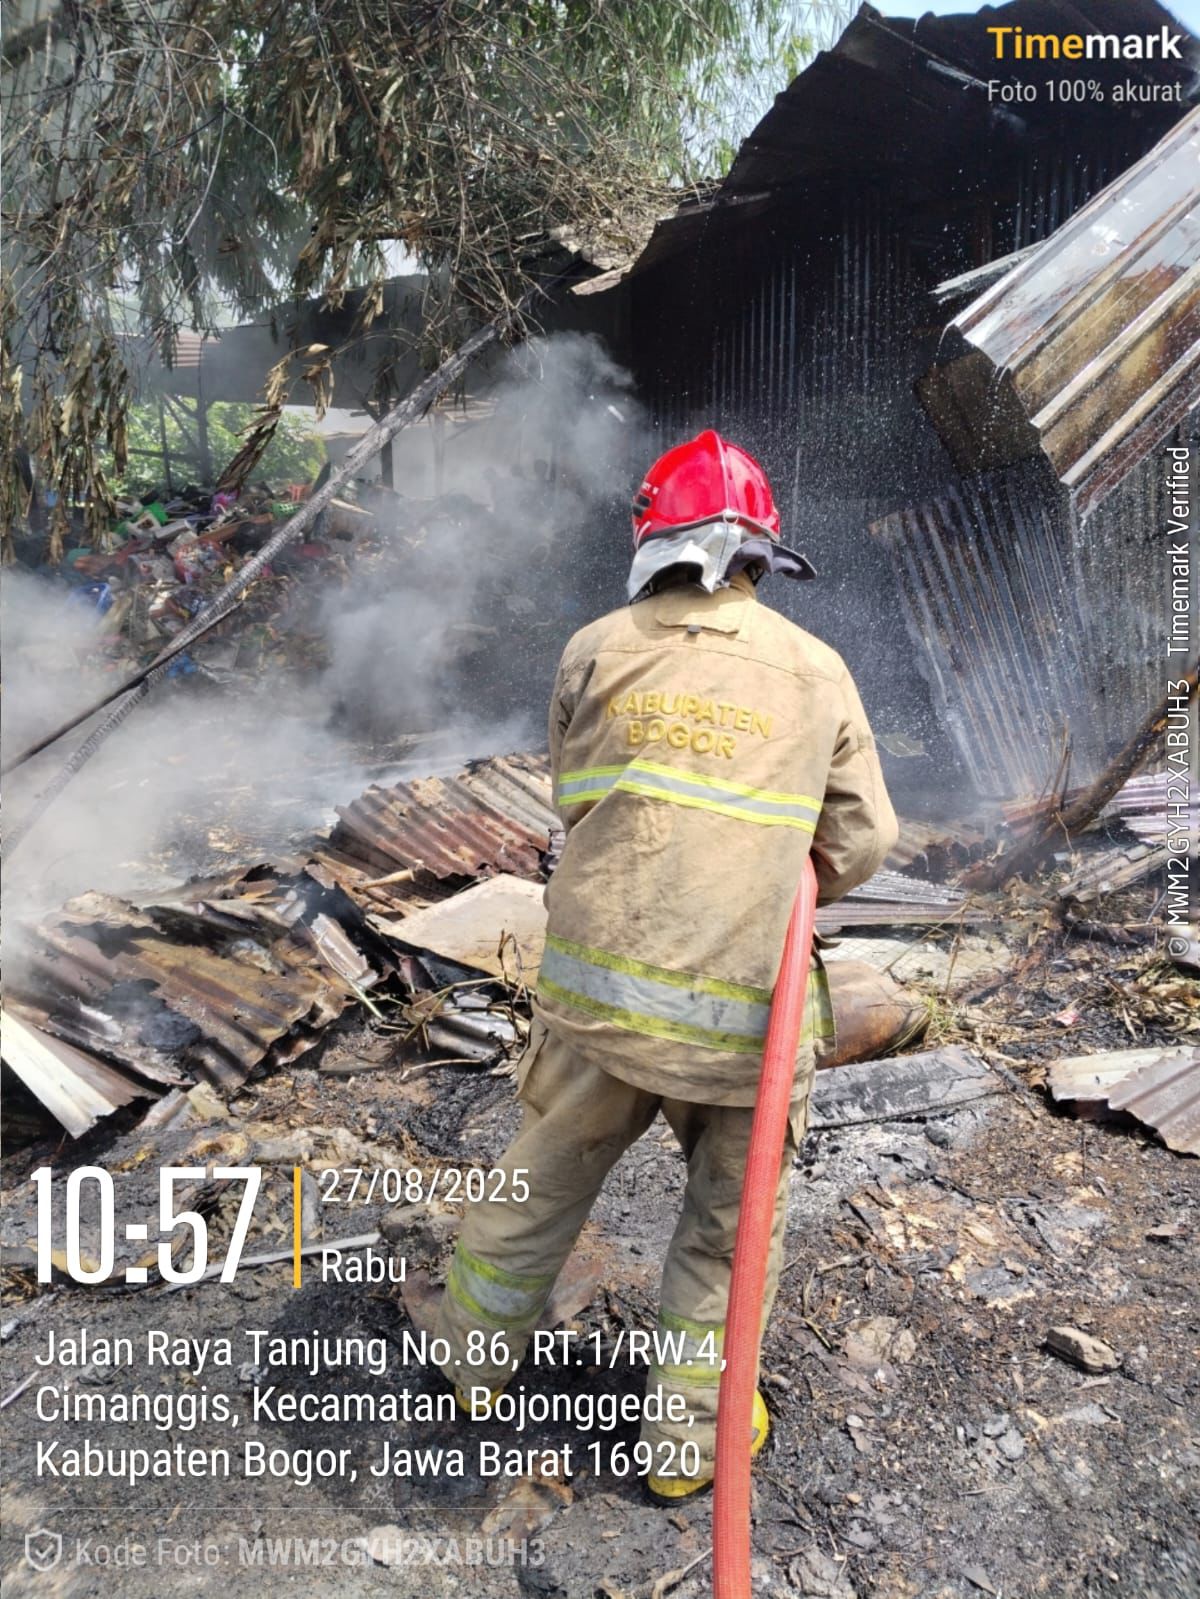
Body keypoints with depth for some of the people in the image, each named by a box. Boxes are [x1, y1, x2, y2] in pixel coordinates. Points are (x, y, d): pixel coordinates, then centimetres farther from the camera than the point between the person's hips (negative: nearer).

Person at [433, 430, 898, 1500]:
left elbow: (575, 801, 9)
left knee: (545, 1180, 23)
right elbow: (861, 846, 2)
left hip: (599, 987, 1)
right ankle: (688, 1436, 35)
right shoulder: (818, 673, 1)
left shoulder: (599, 651, 0)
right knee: (731, 1227, 20)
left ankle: (477, 1361, 46)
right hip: (747, 1010, -1)